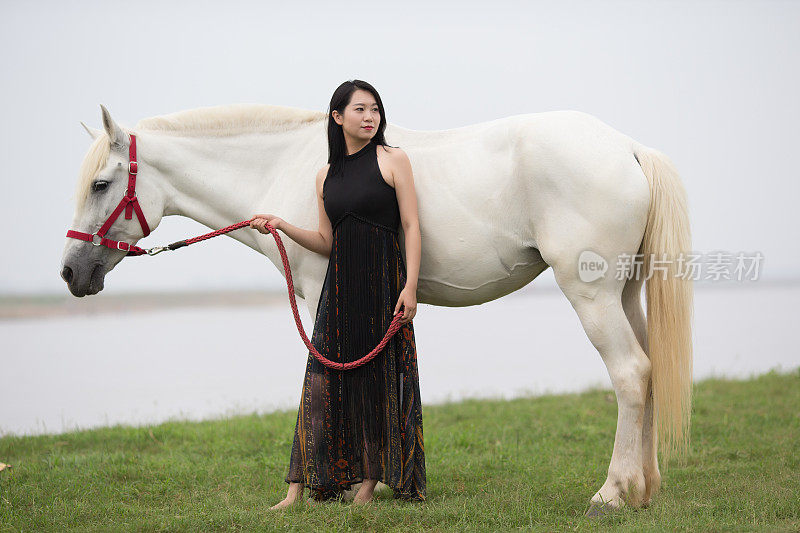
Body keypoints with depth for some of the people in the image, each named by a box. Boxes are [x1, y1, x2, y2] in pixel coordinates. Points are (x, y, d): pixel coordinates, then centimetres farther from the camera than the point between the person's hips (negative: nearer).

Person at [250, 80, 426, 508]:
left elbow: (411, 227, -5)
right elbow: (327, 242, 14)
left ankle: (372, 479, 13)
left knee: (380, 381, 2)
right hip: (340, 283, 4)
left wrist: (410, 287, -13)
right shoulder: (326, 175, 13)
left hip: (383, 279, -4)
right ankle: (299, 487, 0)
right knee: (321, 380, -1)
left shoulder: (392, 160, 0)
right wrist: (281, 227, 1)